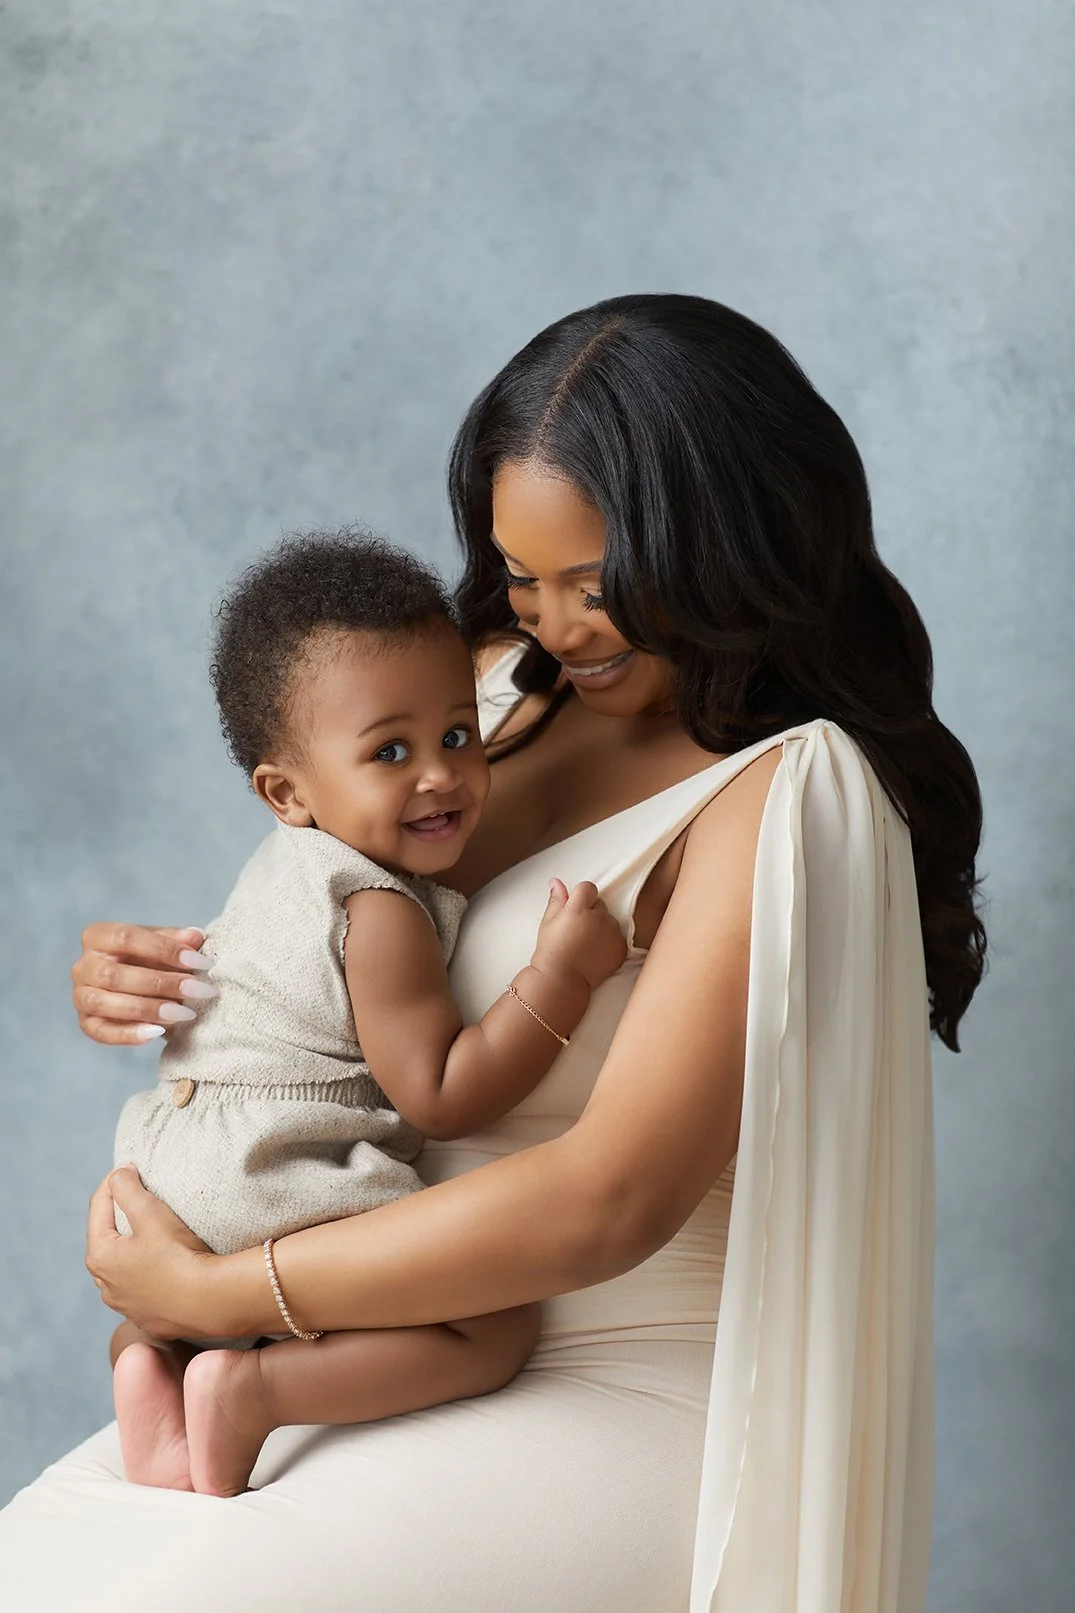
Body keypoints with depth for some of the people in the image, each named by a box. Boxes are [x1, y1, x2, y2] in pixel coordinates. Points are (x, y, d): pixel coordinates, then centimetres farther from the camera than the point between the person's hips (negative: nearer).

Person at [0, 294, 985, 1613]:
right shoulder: (507, 684, 6)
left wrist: (207, 1293, -18)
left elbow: (607, 1203, -25)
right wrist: (154, 978, -4)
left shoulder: (787, 798, -18)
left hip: (629, 1406, -7)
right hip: (422, 1347, 7)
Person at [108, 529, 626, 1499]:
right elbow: (440, 1098, -16)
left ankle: (148, 1353, 9)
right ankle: (251, 1388, -17)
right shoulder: (381, 914, -15)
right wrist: (560, 974, -19)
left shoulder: (289, 865, 15)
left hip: (169, 1168, 10)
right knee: (497, 1326, -13)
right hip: (271, 1193, -9)